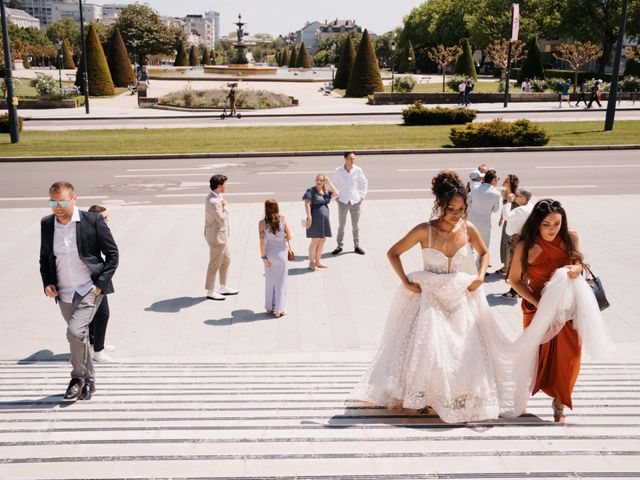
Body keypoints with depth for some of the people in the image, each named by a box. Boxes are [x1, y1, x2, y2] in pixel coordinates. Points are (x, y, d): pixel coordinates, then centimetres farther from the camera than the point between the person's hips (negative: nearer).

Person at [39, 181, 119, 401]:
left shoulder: (93, 221, -10)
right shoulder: (46, 224, 3)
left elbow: (112, 253, -4)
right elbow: (44, 258, 14)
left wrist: (100, 283, -11)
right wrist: (47, 283, -1)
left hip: (90, 290, -5)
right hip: (64, 294, 5)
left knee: (75, 332, -20)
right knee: (79, 337, 16)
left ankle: (78, 377, 3)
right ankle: (88, 381, 33)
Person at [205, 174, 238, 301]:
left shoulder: (218, 196, 5)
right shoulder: (212, 201, -27)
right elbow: (222, 219, -26)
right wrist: (225, 206, -12)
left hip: (222, 235, 10)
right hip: (217, 237, -10)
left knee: (226, 260, 20)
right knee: (215, 264, 3)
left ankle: (223, 288, 33)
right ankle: (210, 292, 17)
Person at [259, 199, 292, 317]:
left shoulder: (262, 223, -10)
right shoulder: (283, 220, -7)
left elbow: (262, 242, -12)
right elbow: (289, 237, -3)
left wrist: (263, 257, -7)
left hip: (269, 253, 0)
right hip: (281, 252, 0)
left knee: (270, 280, 16)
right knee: (281, 281, 8)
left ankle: (270, 307, 23)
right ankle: (279, 309, 11)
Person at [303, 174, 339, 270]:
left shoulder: (326, 191, 11)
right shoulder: (311, 190, -7)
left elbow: (336, 194, -4)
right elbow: (307, 204, -13)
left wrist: (329, 182, -2)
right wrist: (309, 217, -21)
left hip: (324, 219, 7)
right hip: (315, 219, -7)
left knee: (322, 240, 9)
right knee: (315, 240, -5)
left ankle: (318, 261, 19)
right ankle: (311, 262, 6)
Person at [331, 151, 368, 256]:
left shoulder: (358, 170, -6)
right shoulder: (338, 171, -7)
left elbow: (364, 182, 9)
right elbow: (332, 183, 7)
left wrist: (362, 195, 5)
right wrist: (335, 196, 4)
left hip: (355, 201, 1)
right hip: (343, 201, -1)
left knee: (355, 225, 9)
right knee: (341, 225, 7)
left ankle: (357, 246, 18)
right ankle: (339, 246, 17)